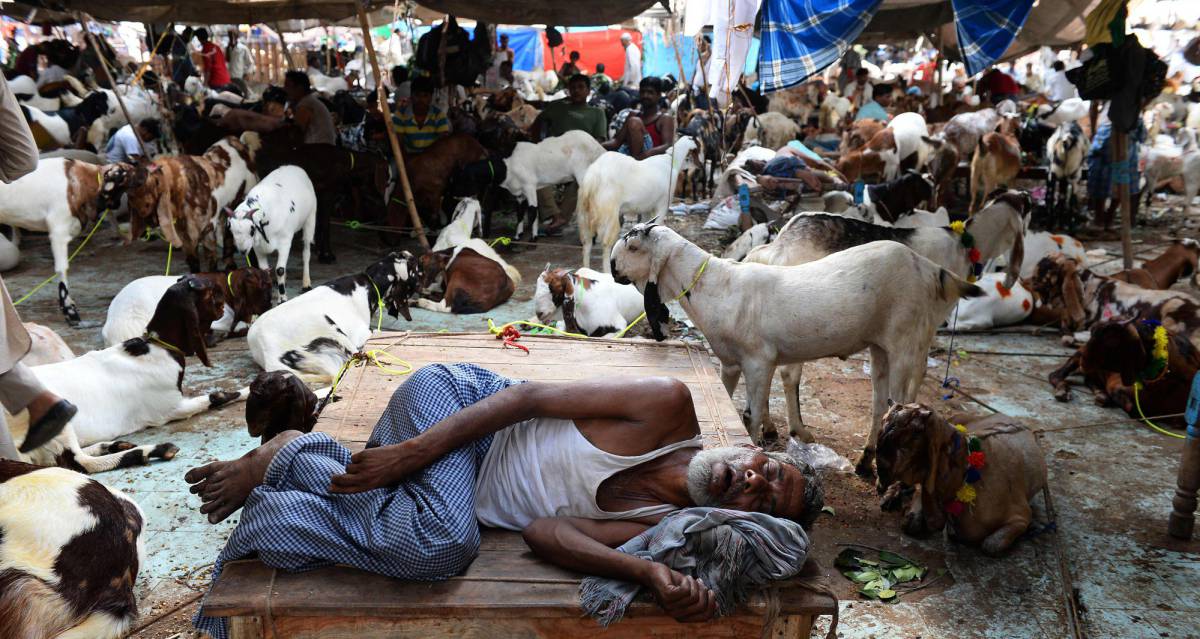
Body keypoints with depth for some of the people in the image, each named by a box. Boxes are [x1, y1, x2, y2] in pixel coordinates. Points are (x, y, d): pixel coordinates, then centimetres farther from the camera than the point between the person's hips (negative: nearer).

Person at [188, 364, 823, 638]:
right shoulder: (669, 408, -18)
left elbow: (548, 533, -17)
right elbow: (532, 395, -17)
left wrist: (652, 573, -33)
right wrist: (414, 453, -25)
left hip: (466, 490, 5)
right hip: (455, 398, -4)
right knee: (444, 546, -30)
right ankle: (290, 455, -7)